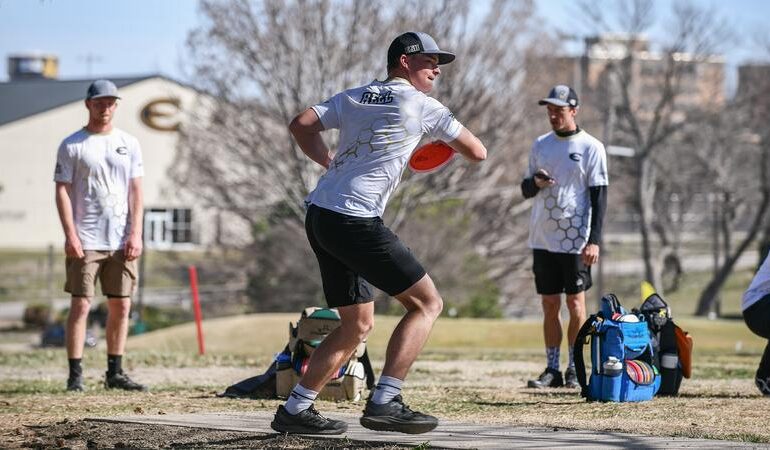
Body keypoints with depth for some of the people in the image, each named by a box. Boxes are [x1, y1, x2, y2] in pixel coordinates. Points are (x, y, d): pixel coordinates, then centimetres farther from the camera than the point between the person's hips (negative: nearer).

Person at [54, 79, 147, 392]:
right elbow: (62, 191, -3)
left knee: (121, 306, 6)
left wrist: (136, 234, -2)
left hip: (121, 242, 4)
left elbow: (135, 191, 8)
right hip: (85, 241, -4)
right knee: (80, 305, -6)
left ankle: (115, 373, 13)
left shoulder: (129, 144, 12)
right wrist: (70, 234, -13)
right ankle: (75, 375, -5)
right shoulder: (72, 146, 1)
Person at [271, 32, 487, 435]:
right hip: (355, 221, -8)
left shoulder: (354, 97, 17)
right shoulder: (422, 106, 0)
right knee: (426, 303, -2)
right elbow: (477, 152, 6)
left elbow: (301, 126, 9)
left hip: (320, 217, 8)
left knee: (357, 324, 17)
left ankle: (295, 409, 13)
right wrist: (453, 137, 28)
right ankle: (384, 403, -12)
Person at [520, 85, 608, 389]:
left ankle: (575, 369, 4)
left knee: (575, 302, -2)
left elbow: (599, 196, -6)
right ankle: (552, 369, 10)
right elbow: (525, 190, 16)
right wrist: (535, 182, -9)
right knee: (549, 304, 6)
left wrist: (594, 240, -15)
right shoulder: (540, 145, 12)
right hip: (543, 238, 5)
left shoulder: (591, 147, -3)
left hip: (575, 239, -5)